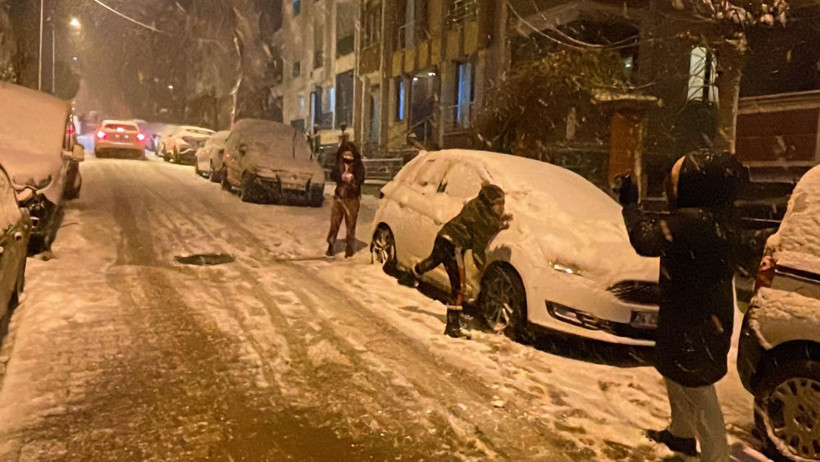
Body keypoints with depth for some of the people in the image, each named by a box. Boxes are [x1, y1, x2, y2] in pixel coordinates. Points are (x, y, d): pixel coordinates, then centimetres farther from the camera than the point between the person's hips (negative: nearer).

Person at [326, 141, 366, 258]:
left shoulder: (358, 164, -4)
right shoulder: (339, 163, 6)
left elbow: (361, 179, -12)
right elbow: (332, 175, -4)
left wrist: (352, 179, -31)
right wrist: (341, 177, -23)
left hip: (352, 199, -2)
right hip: (338, 197, 3)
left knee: (350, 224, 2)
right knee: (334, 222, 4)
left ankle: (349, 247, 12)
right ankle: (330, 246, 13)